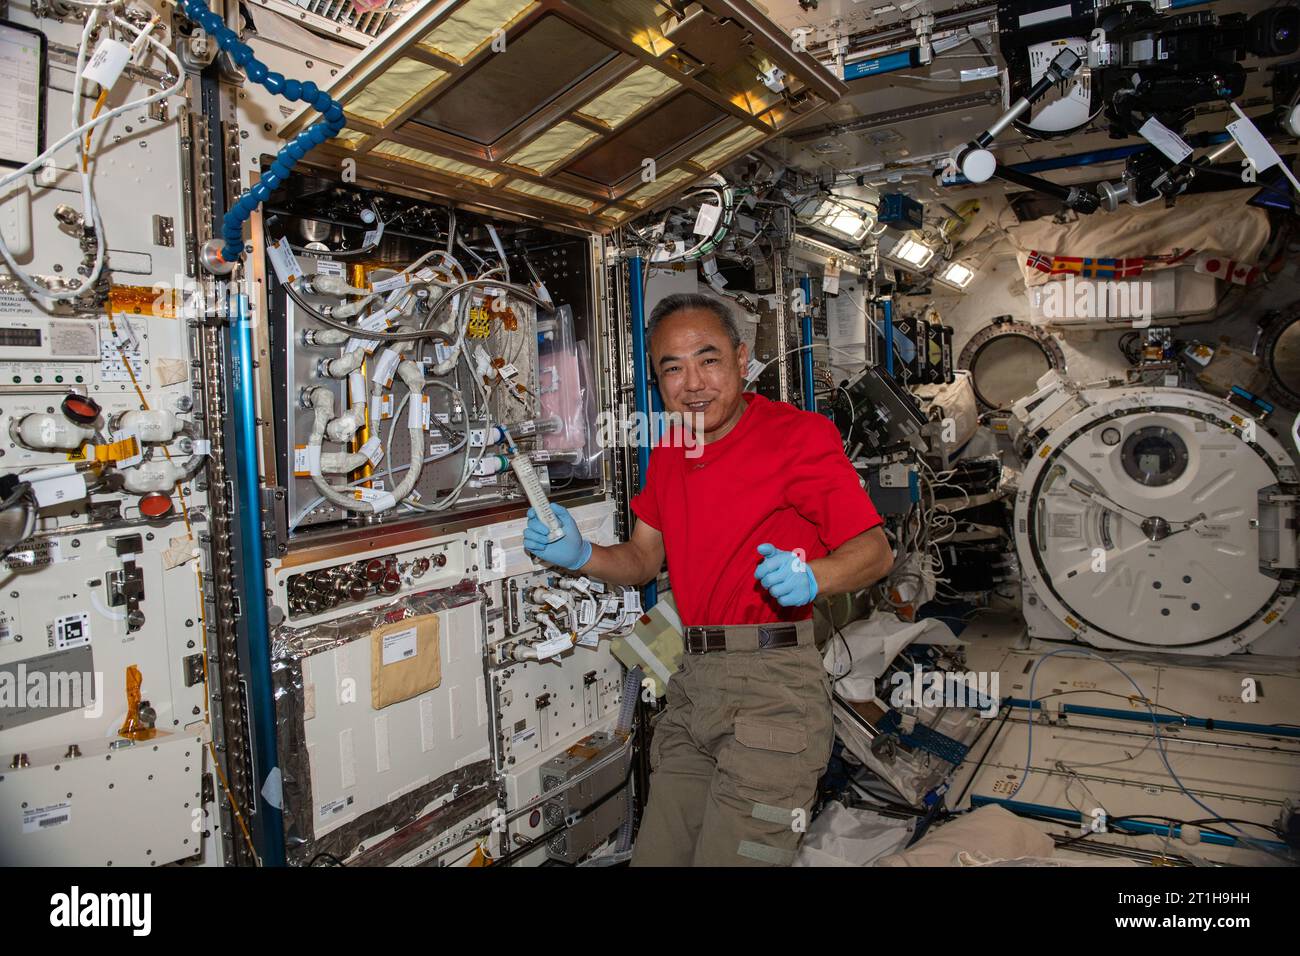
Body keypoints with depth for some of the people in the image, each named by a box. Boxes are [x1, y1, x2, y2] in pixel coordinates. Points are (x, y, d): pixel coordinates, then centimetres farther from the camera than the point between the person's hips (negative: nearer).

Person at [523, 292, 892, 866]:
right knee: (656, 856, 13)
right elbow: (643, 561, 17)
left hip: (772, 683, -7)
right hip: (693, 683, 7)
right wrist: (579, 555, -2)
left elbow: (875, 551, -8)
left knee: (732, 857, -3)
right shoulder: (668, 456, 13)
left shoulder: (799, 434, -9)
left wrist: (811, 577, -28)